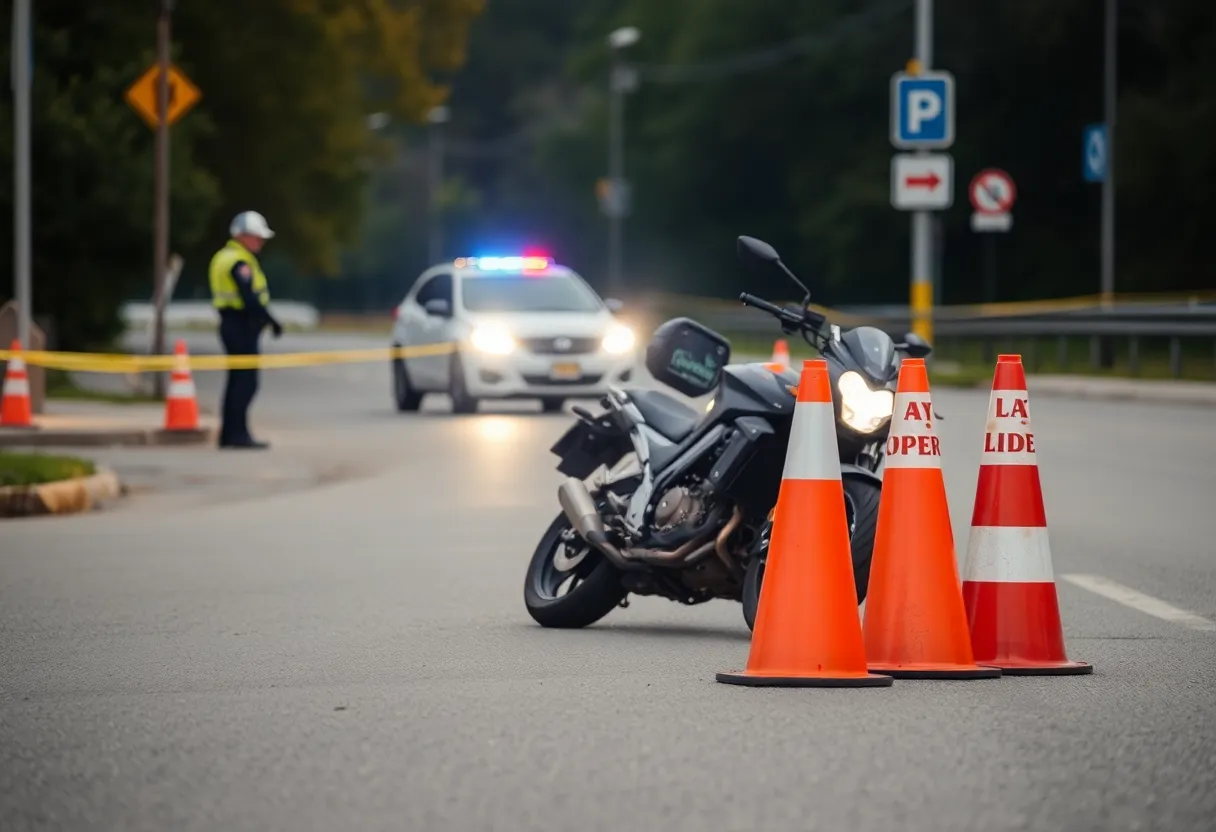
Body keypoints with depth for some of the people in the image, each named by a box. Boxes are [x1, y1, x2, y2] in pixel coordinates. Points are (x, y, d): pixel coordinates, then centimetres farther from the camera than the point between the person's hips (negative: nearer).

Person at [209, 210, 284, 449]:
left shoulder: (224, 257, 17)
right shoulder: (240, 263, -16)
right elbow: (250, 299, -23)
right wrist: (272, 321, -17)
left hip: (231, 324, 10)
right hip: (243, 327, -10)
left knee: (238, 380, 14)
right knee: (246, 381, -9)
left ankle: (228, 434, 17)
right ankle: (239, 433, -11)